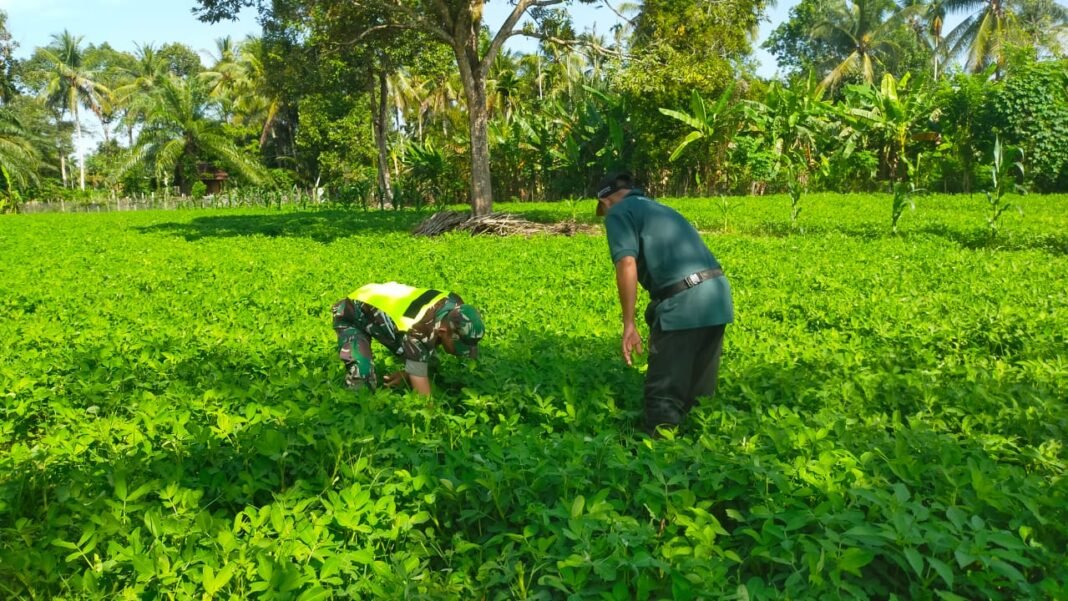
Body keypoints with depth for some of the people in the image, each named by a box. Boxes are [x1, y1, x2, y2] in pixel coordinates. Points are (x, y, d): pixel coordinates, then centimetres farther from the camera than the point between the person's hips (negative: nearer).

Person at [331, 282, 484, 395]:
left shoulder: (455, 308, -21)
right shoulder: (418, 332, -43)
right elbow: (424, 396, -40)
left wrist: (406, 375, -17)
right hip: (351, 314, -7)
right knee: (362, 381, -24)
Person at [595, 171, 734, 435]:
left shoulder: (619, 212, 5)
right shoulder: (662, 209, 30)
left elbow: (627, 265, -12)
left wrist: (628, 323, -10)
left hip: (683, 302, -8)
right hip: (718, 296, 8)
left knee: (665, 392, 1)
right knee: (701, 392, 18)